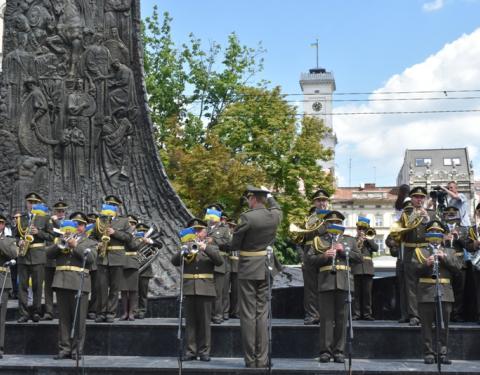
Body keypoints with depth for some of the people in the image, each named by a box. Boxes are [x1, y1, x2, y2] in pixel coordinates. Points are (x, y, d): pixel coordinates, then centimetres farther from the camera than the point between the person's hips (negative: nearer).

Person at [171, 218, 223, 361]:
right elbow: (174, 261, 2)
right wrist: (184, 251, -13)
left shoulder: (211, 248, 11)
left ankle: (204, 351, 4)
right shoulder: (186, 247, 16)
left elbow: (220, 261, -9)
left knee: (204, 321, -1)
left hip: (205, 289, -2)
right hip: (189, 289, 2)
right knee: (190, 321, 3)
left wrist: (205, 248, -19)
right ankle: (191, 351, 7)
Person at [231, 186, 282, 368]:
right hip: (266, 270, 5)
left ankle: (250, 359, 4)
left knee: (248, 315, 1)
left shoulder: (247, 217, -16)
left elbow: (234, 245, -9)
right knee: (262, 314, 9)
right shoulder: (274, 216, 0)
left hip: (248, 270, -5)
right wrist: (269, 196, 38)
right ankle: (262, 359, 10)